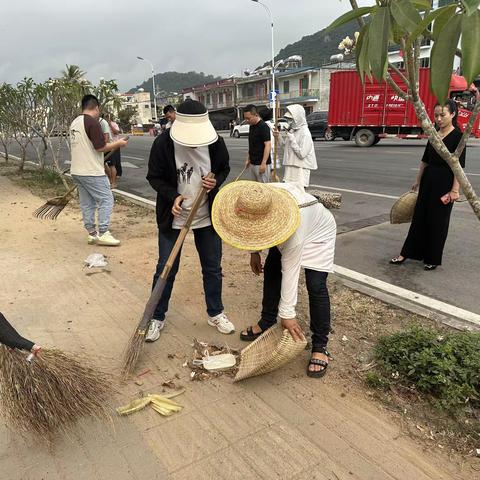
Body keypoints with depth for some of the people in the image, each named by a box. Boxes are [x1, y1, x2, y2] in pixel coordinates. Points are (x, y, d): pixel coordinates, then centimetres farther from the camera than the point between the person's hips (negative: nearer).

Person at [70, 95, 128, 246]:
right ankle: (103, 233, -3)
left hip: (77, 171, 9)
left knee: (87, 203, 12)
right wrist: (118, 143, -4)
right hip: (92, 172, -9)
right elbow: (100, 147, -18)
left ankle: (92, 233, 17)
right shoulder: (92, 122, -14)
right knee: (106, 200, -2)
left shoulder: (74, 123, 14)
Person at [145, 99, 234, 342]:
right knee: (165, 269, 6)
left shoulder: (216, 142, -11)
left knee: (213, 268, 13)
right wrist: (172, 196, -24)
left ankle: (216, 313, 33)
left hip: (207, 216, 3)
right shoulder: (163, 143, -17)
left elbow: (224, 169, 6)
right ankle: (157, 317, 26)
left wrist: (216, 181, -17)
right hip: (172, 217, -2)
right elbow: (154, 177, -7)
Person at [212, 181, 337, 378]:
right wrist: (254, 251, 0)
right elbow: (255, 228, -4)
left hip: (317, 235, -7)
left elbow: (290, 272, -38)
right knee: (271, 271, 6)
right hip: (283, 232, 7)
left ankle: (320, 346, -3)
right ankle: (266, 323, 24)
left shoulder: (293, 228, -46)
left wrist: (288, 314, -30)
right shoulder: (256, 200, -30)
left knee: (316, 286, -16)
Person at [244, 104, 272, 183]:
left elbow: (268, 145, -19)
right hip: (252, 163, 9)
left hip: (261, 164, -8)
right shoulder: (251, 126, 11)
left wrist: (263, 163, -23)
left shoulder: (263, 127, -15)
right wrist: (248, 159, 17)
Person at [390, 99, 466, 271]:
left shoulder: (458, 136, -10)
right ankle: (406, 253, 15)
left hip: (444, 183, -6)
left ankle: (433, 259, 16)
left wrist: (455, 190, -19)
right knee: (419, 217, 9)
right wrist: (418, 180, 16)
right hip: (428, 181, 6)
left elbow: (459, 166, -14)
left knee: (438, 221, 3)